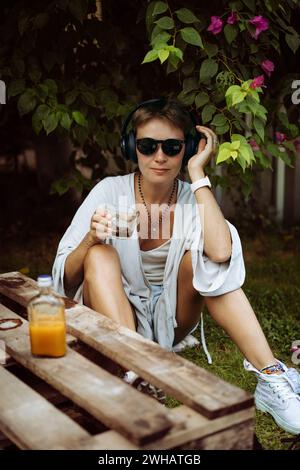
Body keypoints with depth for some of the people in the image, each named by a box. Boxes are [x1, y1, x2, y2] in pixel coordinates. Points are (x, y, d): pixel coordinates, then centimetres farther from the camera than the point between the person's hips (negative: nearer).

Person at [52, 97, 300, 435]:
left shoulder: (193, 198, -8)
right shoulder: (110, 190, -10)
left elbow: (221, 252, -33)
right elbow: (66, 281, -12)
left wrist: (197, 174, -24)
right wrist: (90, 239, -33)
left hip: (170, 323, 1)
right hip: (114, 318, -1)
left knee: (201, 251, -25)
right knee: (100, 254, -27)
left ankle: (270, 378, -29)